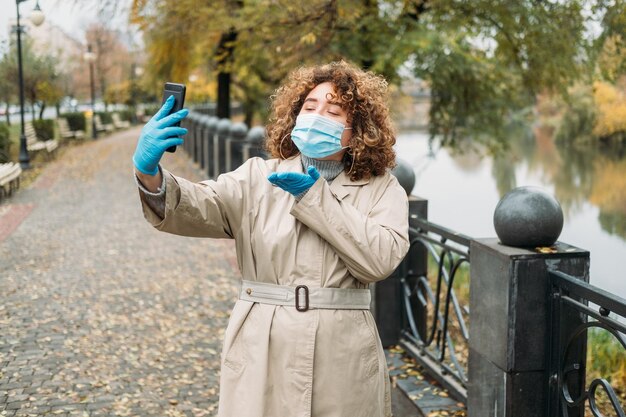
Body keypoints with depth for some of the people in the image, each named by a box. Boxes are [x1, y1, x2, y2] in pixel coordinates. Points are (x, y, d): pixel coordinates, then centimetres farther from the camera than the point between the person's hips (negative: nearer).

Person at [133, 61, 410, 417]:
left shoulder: (382, 188, 3)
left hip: (343, 361, 0)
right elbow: (200, 208, -13)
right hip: (261, 353, 1)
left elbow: (381, 258, -14)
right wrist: (150, 175, -33)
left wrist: (316, 197, -14)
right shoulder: (259, 177, 4)